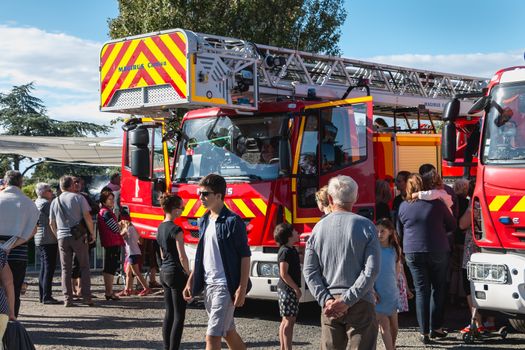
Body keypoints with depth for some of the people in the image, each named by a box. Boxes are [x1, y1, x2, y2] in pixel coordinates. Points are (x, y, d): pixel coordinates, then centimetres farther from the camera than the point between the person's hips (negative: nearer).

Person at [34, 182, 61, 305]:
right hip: (49, 239, -10)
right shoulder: (45, 203, -13)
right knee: (49, 267, -10)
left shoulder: (37, 203, 18)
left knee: (44, 267, 14)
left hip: (39, 239, 10)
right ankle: (47, 296, -12)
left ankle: (42, 295, 17)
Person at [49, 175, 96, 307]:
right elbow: (87, 217, -8)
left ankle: (67, 299, 2)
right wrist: (92, 233, 0)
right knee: (84, 267, 4)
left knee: (66, 269, 7)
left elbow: (52, 223, 13)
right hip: (79, 237, -3)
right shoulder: (78, 198, -2)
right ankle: (87, 297, -1)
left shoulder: (55, 201, 10)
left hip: (62, 237, 3)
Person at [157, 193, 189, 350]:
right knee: (179, 315, -4)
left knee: (169, 313, 13)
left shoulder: (160, 228, 10)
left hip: (164, 272, 9)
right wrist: (189, 274, -7)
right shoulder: (176, 230, -16)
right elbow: (182, 256, -17)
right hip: (176, 273, -9)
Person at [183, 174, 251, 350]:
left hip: (225, 285, -8)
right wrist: (190, 282, 16)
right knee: (228, 332, 17)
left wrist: (242, 288, -16)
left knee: (212, 336, -10)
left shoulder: (233, 221, -12)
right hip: (208, 285, 8)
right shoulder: (204, 221, 11)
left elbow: (245, 256, -12)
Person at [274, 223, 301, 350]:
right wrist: (296, 288, -18)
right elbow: (283, 274, -20)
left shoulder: (291, 249, 13)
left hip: (290, 289, 10)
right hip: (287, 289, -10)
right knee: (288, 320, -8)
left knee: (287, 320, 13)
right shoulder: (285, 251, -17)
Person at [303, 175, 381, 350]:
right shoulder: (365, 226, -5)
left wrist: (326, 300, -4)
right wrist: (348, 300, -12)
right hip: (360, 303, -3)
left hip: (330, 304, 3)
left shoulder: (319, 228, 3)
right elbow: (371, 270, -12)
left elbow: (309, 271, 0)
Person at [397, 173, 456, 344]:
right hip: (438, 252, -1)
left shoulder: (403, 206, -2)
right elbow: (452, 225, 4)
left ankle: (424, 332, 4)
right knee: (438, 289, 12)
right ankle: (435, 328, 16)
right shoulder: (436, 203, -7)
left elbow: (400, 231, 11)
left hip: (413, 254, 1)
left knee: (421, 291, 5)